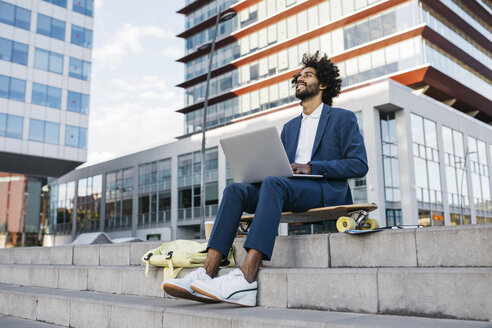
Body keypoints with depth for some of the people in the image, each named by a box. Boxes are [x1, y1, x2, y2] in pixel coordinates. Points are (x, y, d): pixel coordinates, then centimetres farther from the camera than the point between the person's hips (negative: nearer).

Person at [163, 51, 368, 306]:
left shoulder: (343, 118, 10)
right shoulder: (290, 127, 28)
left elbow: (359, 165, -3)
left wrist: (311, 167, -14)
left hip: (328, 192, -6)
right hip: (288, 192, 6)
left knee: (273, 184, -36)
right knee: (235, 190, -20)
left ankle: (246, 278, -48)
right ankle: (208, 274, -32)